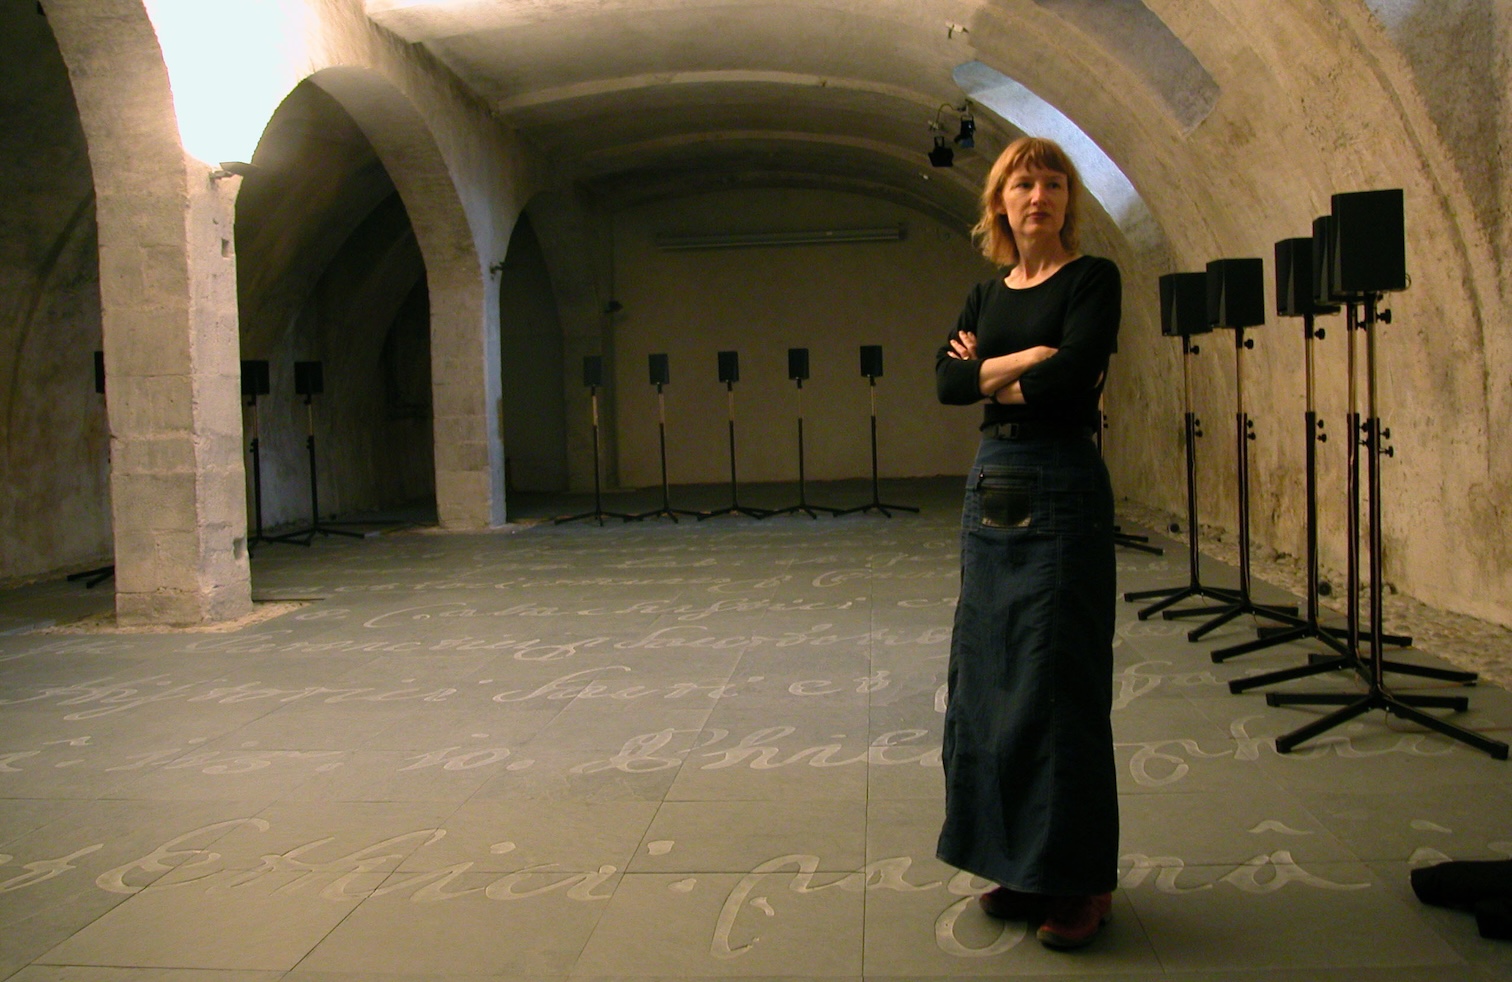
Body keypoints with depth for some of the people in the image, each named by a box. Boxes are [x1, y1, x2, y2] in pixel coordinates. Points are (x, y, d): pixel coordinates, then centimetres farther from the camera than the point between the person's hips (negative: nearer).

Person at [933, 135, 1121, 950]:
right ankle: (1022, 865, 23)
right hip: (991, 489, 7)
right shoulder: (987, 295, 14)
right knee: (990, 682, 9)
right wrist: (1021, 361, -14)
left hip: (1062, 491, -7)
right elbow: (946, 380, 0)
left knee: (1059, 686, -3)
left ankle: (1082, 881, 11)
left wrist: (992, 379, -4)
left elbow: (1072, 372, -19)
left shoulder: (1091, 279, -3)